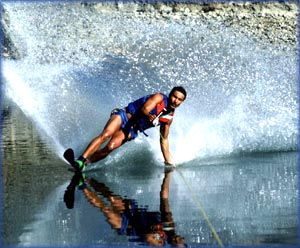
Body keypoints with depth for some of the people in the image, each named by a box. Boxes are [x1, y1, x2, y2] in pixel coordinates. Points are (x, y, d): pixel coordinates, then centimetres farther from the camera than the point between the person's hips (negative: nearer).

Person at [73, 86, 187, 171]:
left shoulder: (169, 118, 7)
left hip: (132, 129, 5)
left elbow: (164, 139, 17)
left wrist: (168, 161, 16)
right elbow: (144, 109, -25)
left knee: (110, 147, -22)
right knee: (106, 134, -31)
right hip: (125, 116, -5)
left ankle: (84, 163, -20)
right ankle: (80, 160, -34)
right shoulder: (159, 98, -10)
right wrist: (149, 116, -49)